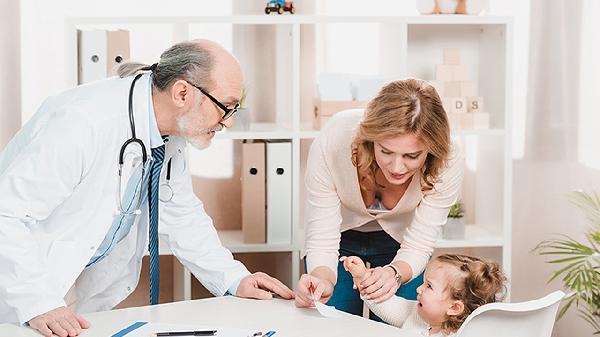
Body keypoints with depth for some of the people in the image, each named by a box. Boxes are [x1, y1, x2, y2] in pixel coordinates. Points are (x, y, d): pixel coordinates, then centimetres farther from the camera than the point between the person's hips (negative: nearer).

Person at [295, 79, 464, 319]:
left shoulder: (447, 164, -33)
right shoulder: (331, 143, -38)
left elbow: (418, 247, -25)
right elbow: (321, 239, -31)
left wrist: (394, 272, -47)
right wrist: (323, 280, -52)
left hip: (399, 239, 1)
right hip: (341, 235, 0)